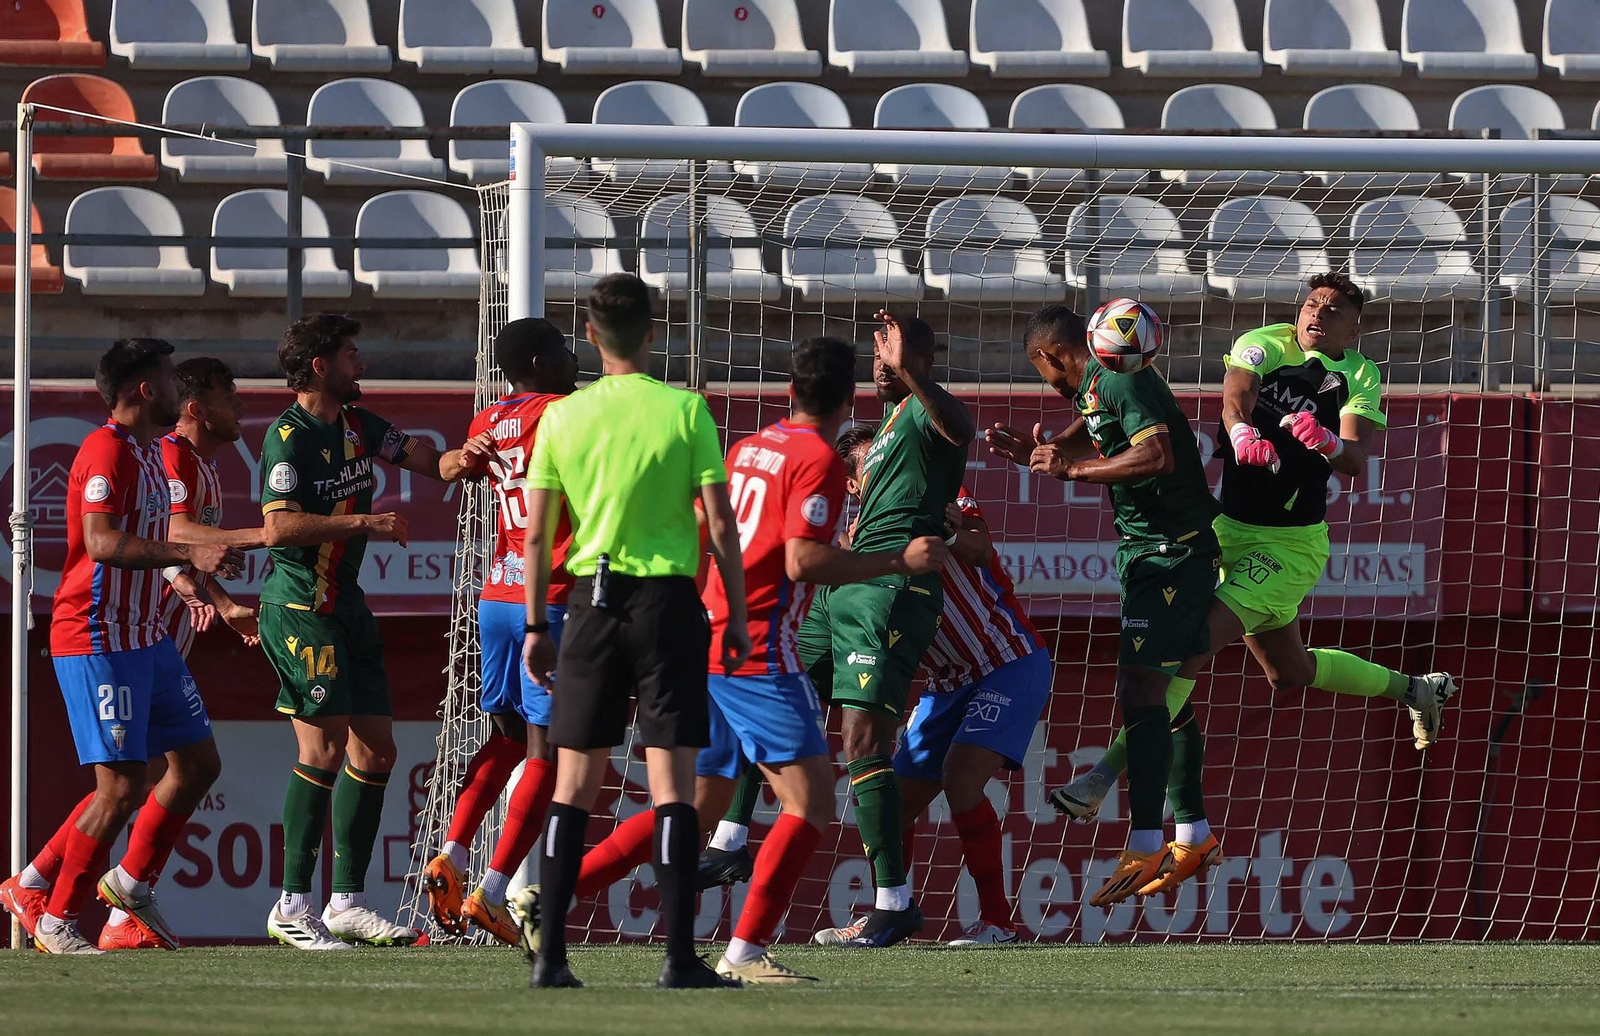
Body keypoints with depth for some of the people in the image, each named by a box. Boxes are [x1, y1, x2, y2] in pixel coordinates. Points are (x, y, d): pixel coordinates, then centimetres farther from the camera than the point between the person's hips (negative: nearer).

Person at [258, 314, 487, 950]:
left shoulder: (356, 425, 13)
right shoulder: (288, 438, -13)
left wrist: (454, 461, -10)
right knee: (325, 747, -15)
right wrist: (363, 522, -24)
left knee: (376, 751, 7)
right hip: (298, 607, -9)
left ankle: (347, 902, 14)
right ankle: (292, 908, -12)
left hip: (346, 607, 9)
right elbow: (279, 526, -23)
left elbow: (423, 459, 13)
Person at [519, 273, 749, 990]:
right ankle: (679, 958, -7)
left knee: (573, 785, 8)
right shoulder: (685, 411, -5)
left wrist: (536, 625, 12)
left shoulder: (562, 418, 2)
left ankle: (550, 955, 5)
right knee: (672, 783, -2)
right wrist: (737, 616, 3)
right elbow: (720, 524, -5)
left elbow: (536, 534, 3)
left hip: (594, 598, 2)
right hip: (670, 600, -2)